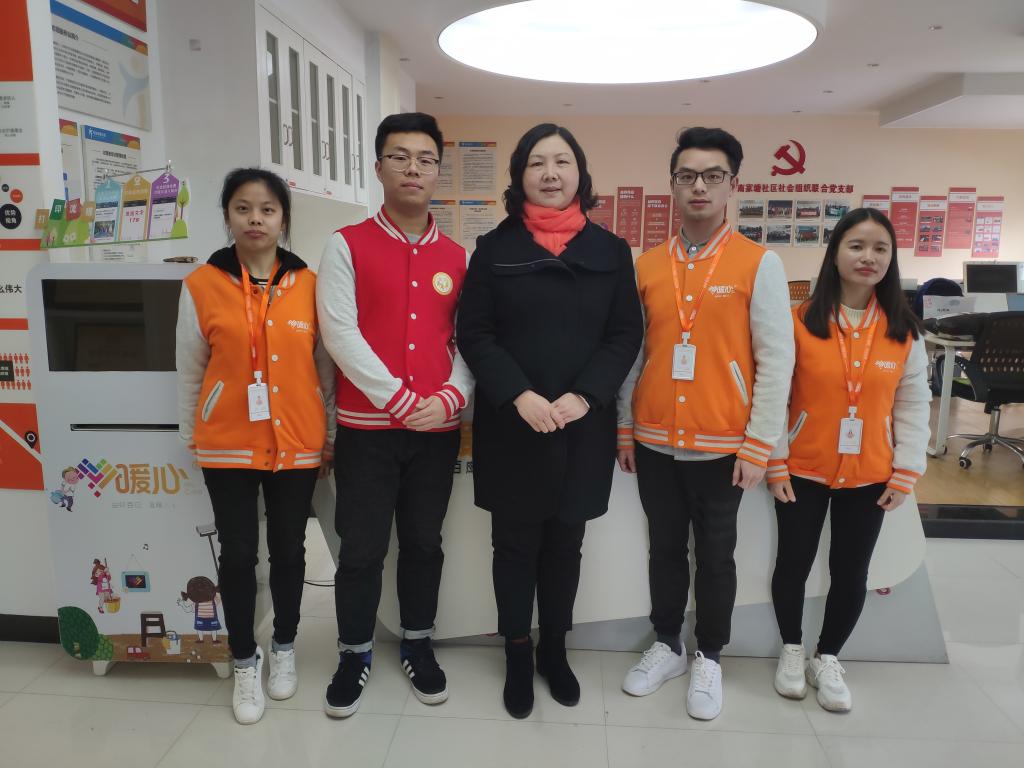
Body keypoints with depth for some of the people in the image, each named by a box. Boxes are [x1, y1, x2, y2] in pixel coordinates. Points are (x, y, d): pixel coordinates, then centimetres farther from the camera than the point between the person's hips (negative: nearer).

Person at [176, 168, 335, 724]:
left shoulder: (308, 283, -2)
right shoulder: (201, 285, -3)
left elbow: (325, 366, 4)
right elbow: (189, 371, 5)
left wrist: (330, 435, 7)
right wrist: (190, 436, 10)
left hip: (297, 444, 1)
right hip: (227, 446, 0)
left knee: (288, 548, 13)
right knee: (237, 554, 8)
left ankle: (284, 648, 35)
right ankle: (245, 661, 29)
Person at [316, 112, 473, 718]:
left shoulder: (457, 257, 8)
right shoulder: (347, 245, -1)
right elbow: (340, 333, -11)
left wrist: (450, 397, -11)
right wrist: (401, 401, -15)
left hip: (439, 429, 3)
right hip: (367, 428, -2)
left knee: (424, 543, 14)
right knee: (362, 549, 6)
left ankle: (418, 645, 33)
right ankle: (355, 653, 27)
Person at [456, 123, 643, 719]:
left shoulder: (610, 250, 5)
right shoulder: (495, 248, 2)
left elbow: (626, 334, 1)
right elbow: (474, 334, -3)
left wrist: (585, 396, -13)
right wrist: (518, 396, -17)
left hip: (584, 427, 1)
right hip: (511, 427, -1)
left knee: (565, 544, 13)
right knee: (516, 545, 9)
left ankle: (554, 649, 33)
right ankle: (518, 657, 27)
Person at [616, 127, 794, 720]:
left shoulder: (760, 264, -5)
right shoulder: (647, 266, 4)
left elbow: (777, 361, -7)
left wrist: (759, 446, -10)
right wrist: (625, 428, 7)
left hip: (722, 447, -3)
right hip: (654, 443, 3)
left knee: (715, 556, 12)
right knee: (665, 549, 16)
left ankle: (709, 658, 31)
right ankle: (667, 646, 35)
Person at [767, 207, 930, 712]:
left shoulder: (905, 331, -1)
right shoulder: (799, 321, -9)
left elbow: (913, 407, 3)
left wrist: (906, 475, -1)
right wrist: (775, 464, -9)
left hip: (869, 477, 2)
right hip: (802, 471, -2)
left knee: (851, 574, 11)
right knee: (793, 563, 9)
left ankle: (828, 659, 33)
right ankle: (791, 650, 33)